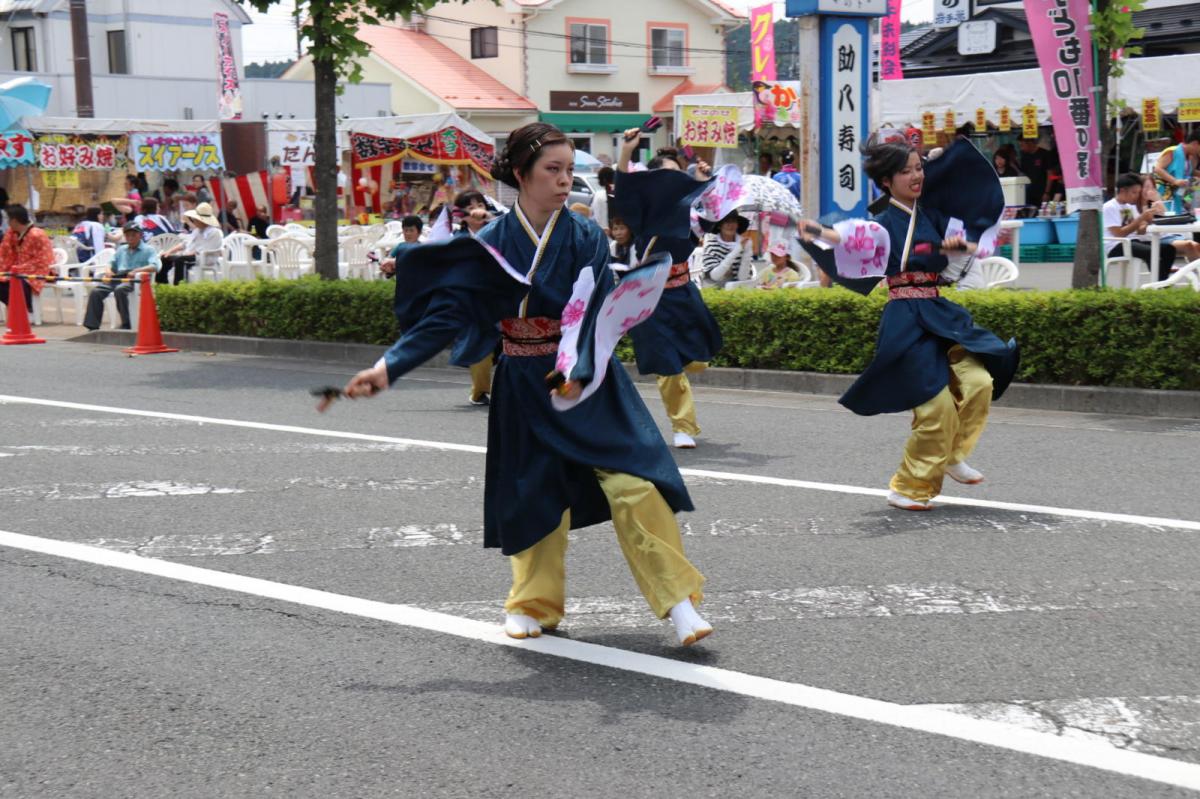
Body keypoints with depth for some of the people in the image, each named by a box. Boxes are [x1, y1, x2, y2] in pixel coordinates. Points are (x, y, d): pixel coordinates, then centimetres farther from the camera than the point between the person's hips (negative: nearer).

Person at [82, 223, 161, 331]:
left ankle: (126, 325, -31)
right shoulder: (121, 249, 29)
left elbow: (155, 266, -7)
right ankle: (93, 327, -19)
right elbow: (112, 266, 30)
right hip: (117, 278, 6)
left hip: (134, 280, -6)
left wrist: (136, 271, -21)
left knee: (120, 289, -37)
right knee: (95, 291, -19)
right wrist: (108, 272, 4)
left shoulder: (148, 250, 10)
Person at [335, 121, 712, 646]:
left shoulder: (585, 238, -5)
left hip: (590, 383, -1)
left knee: (634, 485, -14)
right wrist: (389, 367, -14)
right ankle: (535, 603, 31)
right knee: (534, 494, 8)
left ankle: (678, 600, -2)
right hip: (524, 388, 1)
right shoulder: (491, 244, -4)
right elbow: (446, 313, -6)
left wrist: (577, 370, -28)